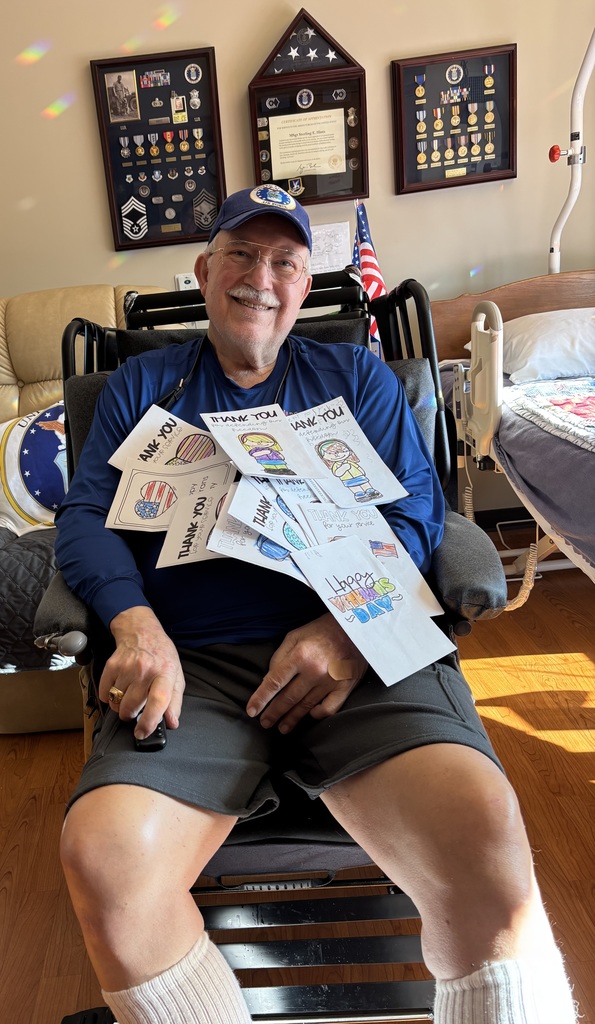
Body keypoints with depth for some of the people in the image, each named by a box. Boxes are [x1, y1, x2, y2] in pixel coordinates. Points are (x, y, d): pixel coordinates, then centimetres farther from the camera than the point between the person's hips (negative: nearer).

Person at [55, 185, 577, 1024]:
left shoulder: (358, 376, 21)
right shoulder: (142, 384, 23)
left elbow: (415, 512, 9)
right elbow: (86, 515, 12)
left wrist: (346, 630, -10)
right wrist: (136, 627, -9)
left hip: (358, 650, 0)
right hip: (191, 663, 1)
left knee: (483, 833, -28)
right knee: (102, 858, -26)